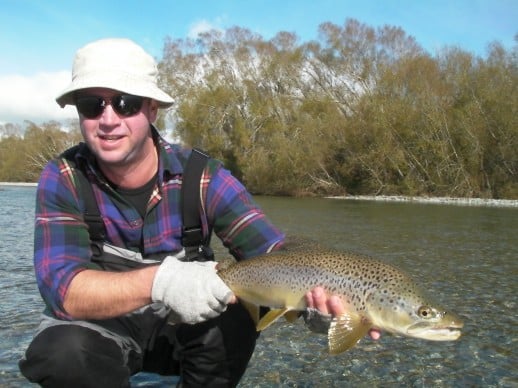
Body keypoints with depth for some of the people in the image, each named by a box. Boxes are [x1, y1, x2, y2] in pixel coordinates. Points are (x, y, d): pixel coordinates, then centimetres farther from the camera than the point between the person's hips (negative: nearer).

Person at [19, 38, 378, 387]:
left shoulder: (203, 177, -17)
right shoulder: (63, 179, -17)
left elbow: (275, 256, -25)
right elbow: (62, 288, -28)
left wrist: (314, 296, -48)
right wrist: (157, 281, -46)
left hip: (181, 325, 1)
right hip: (102, 327, 0)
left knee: (237, 311, -28)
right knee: (66, 352, -32)